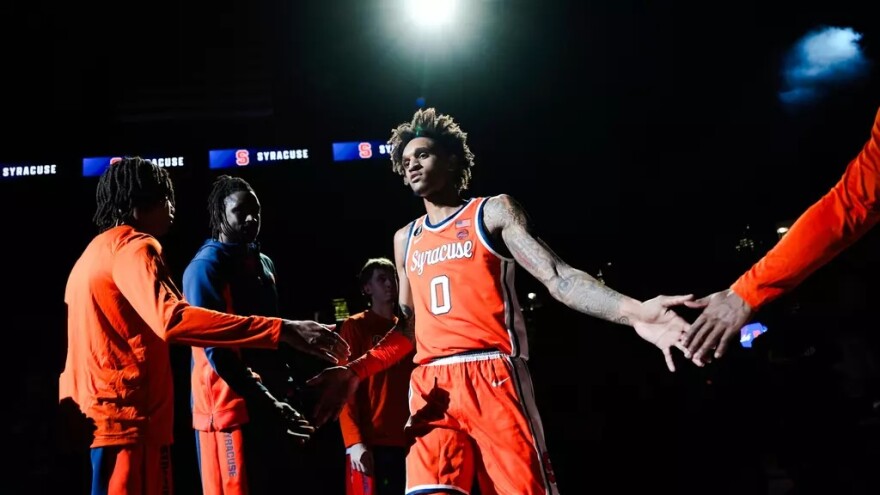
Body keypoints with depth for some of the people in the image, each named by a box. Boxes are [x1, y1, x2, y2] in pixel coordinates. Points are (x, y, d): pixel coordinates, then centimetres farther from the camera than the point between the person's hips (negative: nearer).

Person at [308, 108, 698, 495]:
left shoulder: (494, 212, 8)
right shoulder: (405, 239, 23)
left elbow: (558, 277, -4)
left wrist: (634, 312, -21)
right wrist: (355, 371, 11)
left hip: (493, 377, -4)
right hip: (431, 387, 4)